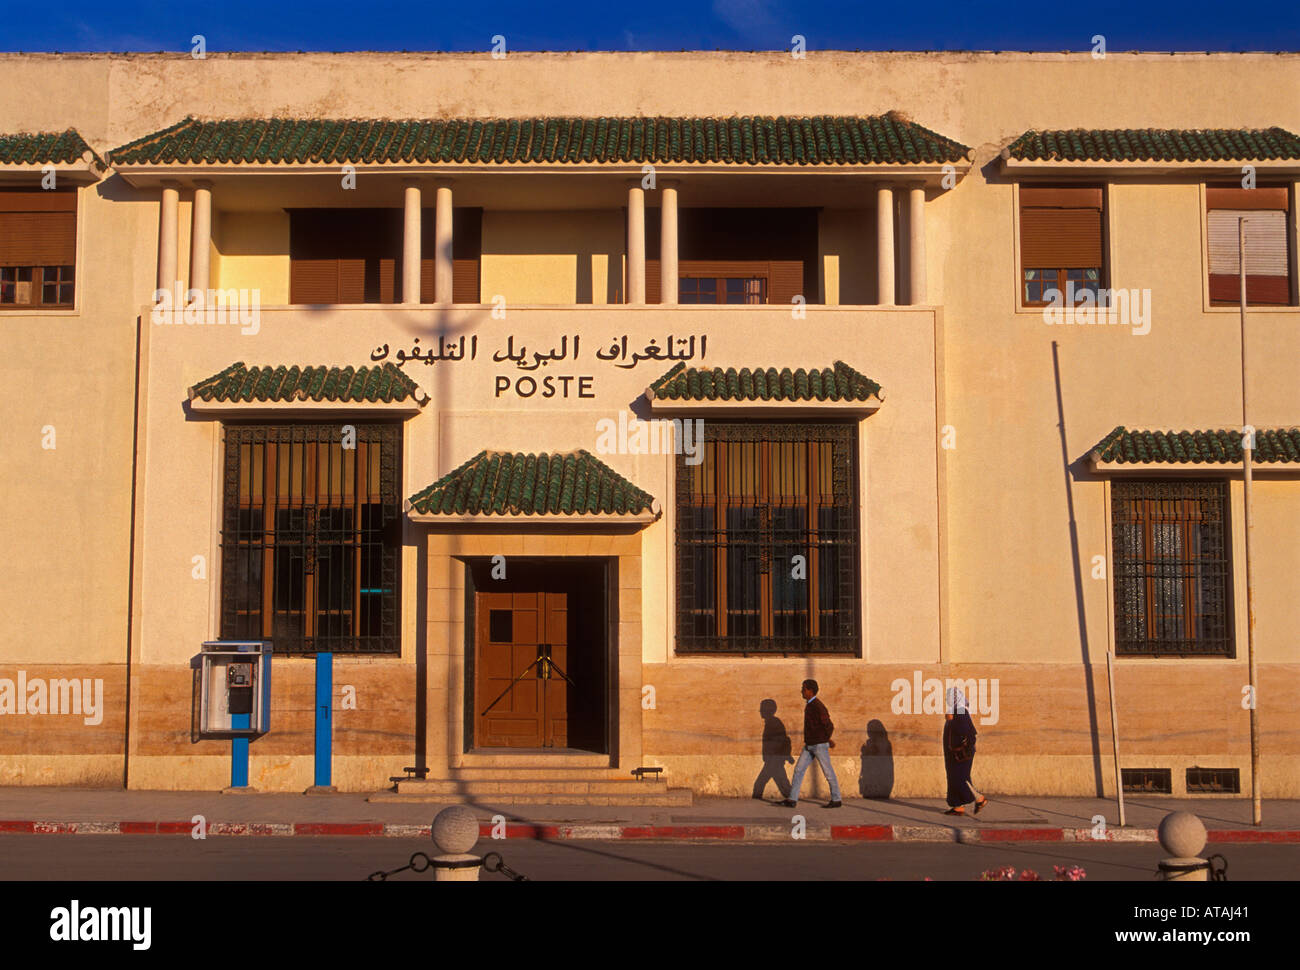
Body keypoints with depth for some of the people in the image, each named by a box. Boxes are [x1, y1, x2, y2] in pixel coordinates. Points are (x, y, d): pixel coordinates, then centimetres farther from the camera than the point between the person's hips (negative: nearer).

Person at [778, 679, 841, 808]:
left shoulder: (818, 707, -19)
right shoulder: (809, 705, 12)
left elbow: (829, 726, -17)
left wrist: (826, 740, 0)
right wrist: (827, 740, 16)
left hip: (819, 745, -9)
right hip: (809, 746, 9)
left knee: (828, 773, 2)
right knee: (799, 770, 2)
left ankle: (836, 800, 14)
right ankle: (792, 800, 2)